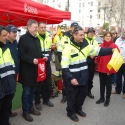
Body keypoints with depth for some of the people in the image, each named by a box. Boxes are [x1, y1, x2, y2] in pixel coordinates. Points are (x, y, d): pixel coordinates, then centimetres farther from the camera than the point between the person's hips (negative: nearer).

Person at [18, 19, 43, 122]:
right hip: (27, 70, -7)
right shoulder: (23, 38, -11)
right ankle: (25, 111, 18)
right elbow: (21, 55, -17)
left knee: (33, 90, 17)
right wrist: (32, 60, -27)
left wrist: (42, 57, 0)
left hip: (36, 69, 8)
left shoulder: (37, 39, 15)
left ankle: (31, 108, 33)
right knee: (26, 91, 4)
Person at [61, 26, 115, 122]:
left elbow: (99, 51, 1)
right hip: (73, 78, -6)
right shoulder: (68, 49, -16)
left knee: (82, 94, 20)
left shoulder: (85, 46, 1)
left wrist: (111, 50, -11)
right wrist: (70, 78, -22)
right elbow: (64, 67, -17)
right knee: (72, 96, 10)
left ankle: (78, 108, 42)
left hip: (84, 78, 6)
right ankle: (70, 112, 32)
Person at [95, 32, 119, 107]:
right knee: (102, 84, 15)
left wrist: (111, 69, -12)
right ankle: (102, 98, 30)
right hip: (101, 68, 4)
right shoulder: (101, 46, 6)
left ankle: (107, 99, 25)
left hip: (110, 69, -4)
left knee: (108, 84, 9)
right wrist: (98, 64, -2)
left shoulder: (114, 46, -8)